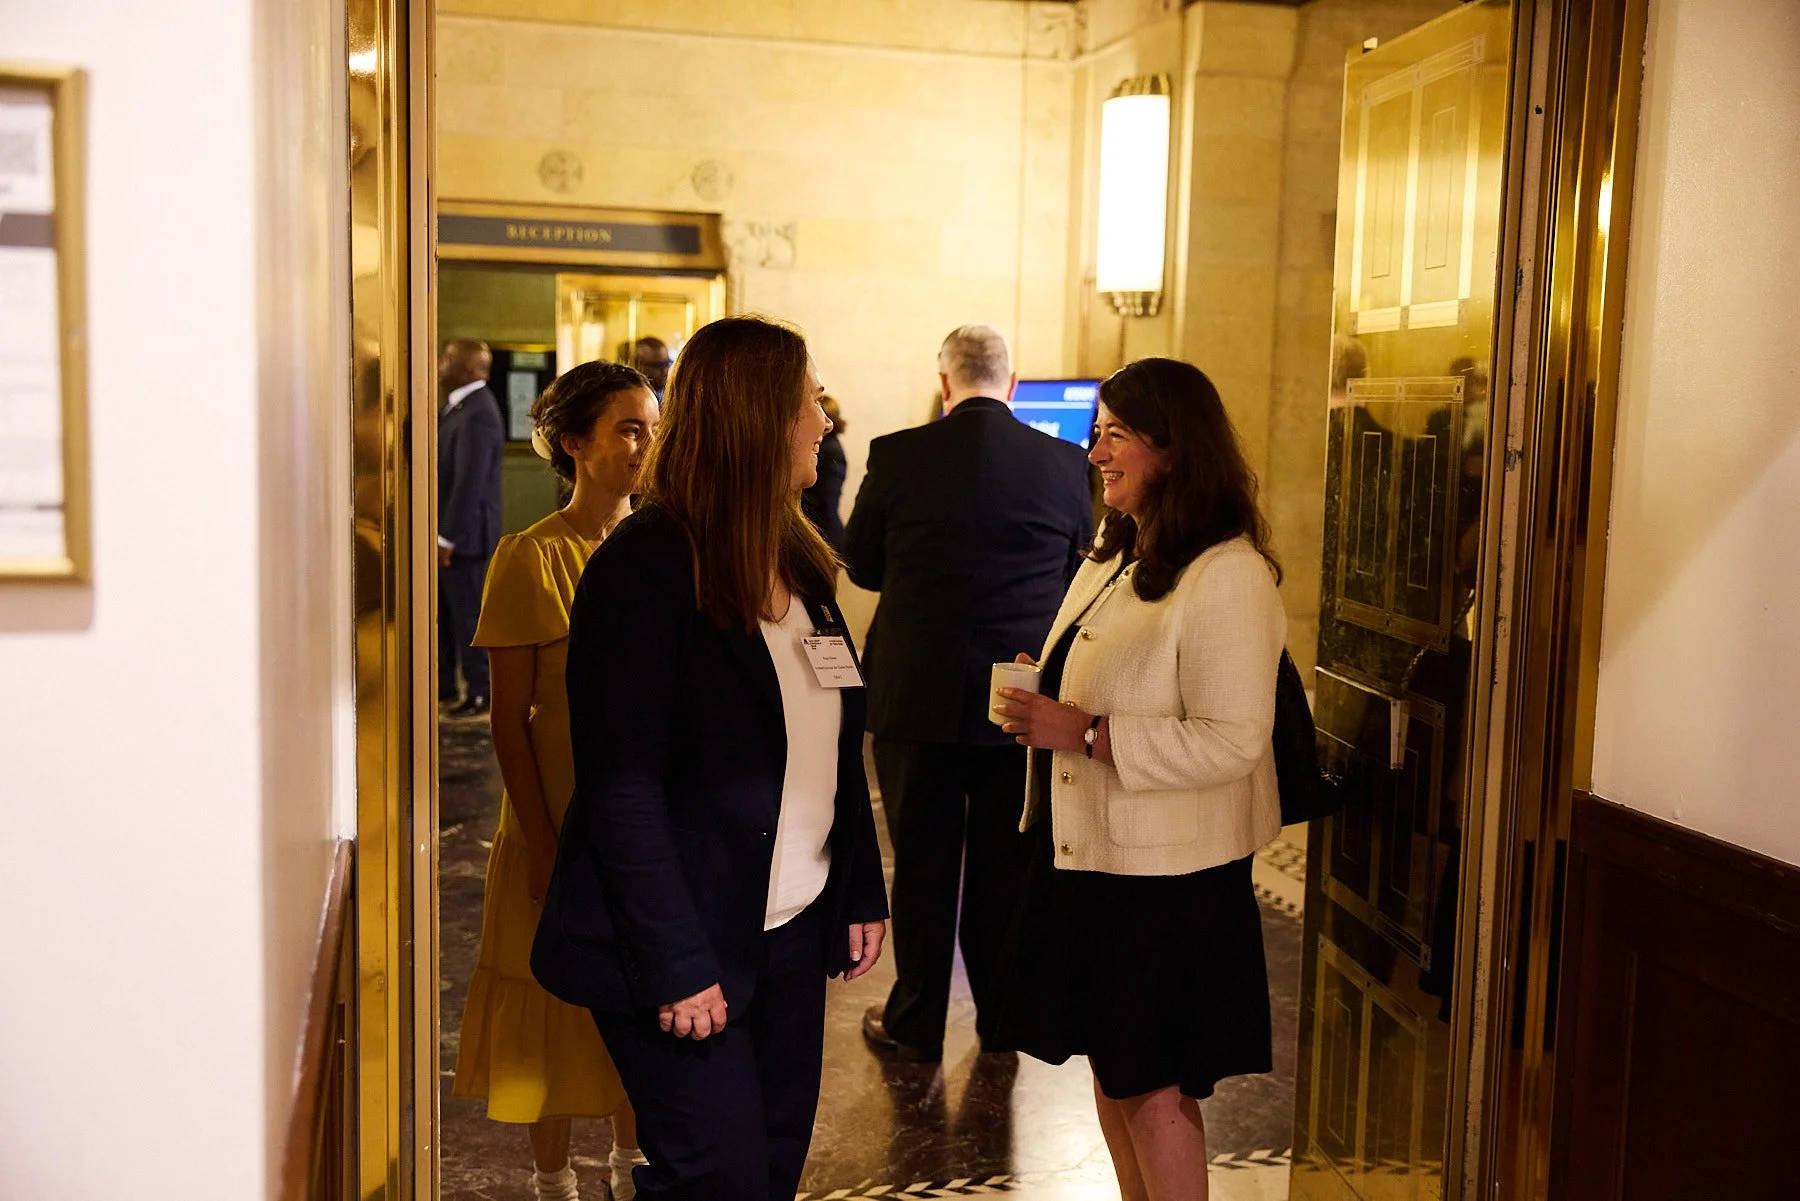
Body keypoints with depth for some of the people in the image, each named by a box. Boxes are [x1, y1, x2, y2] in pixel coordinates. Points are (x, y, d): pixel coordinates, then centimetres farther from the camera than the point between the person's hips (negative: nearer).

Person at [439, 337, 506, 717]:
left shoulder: (477, 414, -19)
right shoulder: (457, 406, 11)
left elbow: (470, 482, -23)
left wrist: (448, 538, -21)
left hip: (464, 534, -9)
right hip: (446, 530, 9)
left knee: (469, 615, 1)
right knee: (443, 612, 16)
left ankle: (480, 693, 12)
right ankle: (443, 686, 27)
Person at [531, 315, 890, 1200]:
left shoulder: (798, 561, 9)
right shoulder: (644, 566, -15)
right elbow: (623, 788, -18)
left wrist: (862, 893, 8)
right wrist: (675, 966, -19)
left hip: (790, 930, 7)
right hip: (689, 942, -7)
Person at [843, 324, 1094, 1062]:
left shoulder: (897, 456, -9)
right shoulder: (1065, 464, -4)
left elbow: (861, 566, 3)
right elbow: (1080, 573, 8)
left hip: (918, 694, -1)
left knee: (922, 862, 11)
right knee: (1007, 864, 15)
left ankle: (915, 1024, 22)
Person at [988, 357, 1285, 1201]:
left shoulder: (1228, 575, -19)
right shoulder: (1115, 555, 11)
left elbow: (1232, 743, -25)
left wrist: (1084, 733, -25)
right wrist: (1042, 709, 5)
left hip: (1166, 877, -9)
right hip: (1088, 856, 9)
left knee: (1155, 1090, 3)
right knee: (1109, 1069, 19)